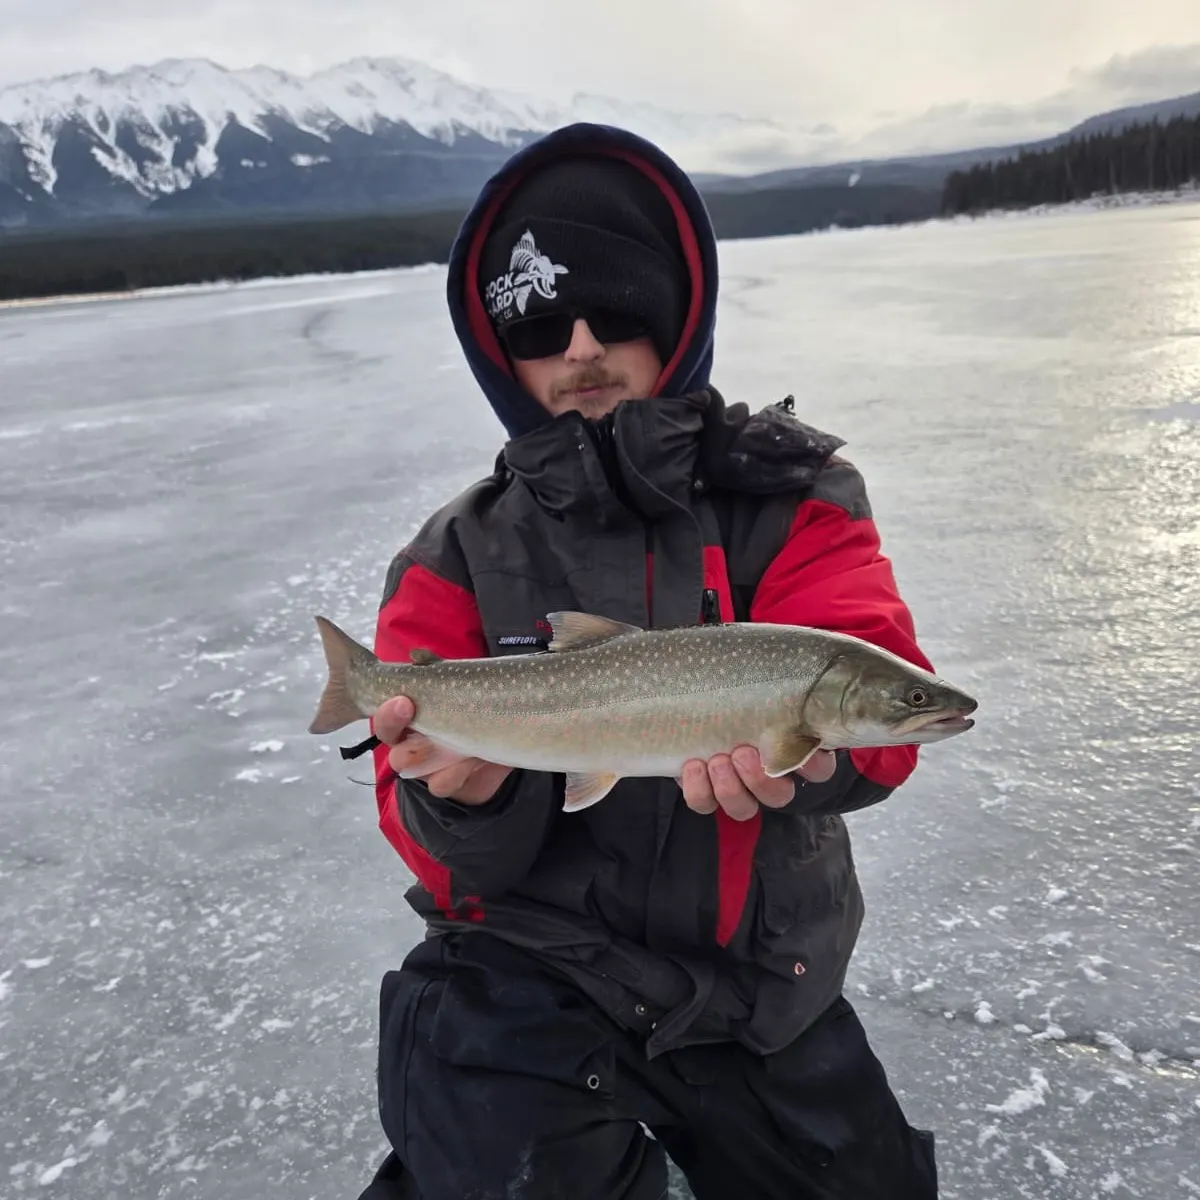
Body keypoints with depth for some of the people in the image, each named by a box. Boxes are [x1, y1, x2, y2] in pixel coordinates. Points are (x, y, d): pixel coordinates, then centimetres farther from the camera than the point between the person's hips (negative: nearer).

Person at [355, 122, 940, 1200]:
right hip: (530, 980, -2)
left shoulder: (791, 499, -3)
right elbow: (457, 875, -7)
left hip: (766, 989, 2)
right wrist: (464, 798, -31)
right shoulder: (458, 561, -3)